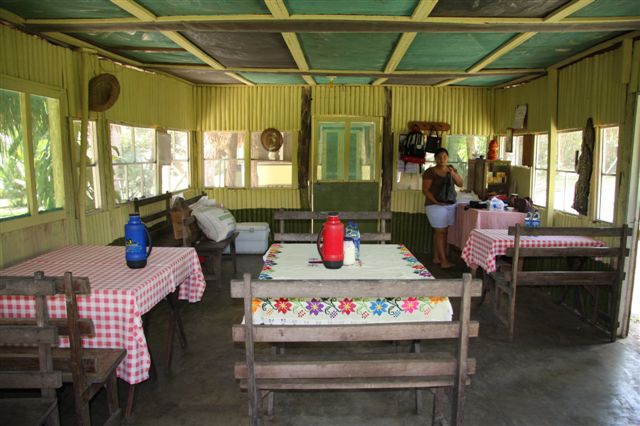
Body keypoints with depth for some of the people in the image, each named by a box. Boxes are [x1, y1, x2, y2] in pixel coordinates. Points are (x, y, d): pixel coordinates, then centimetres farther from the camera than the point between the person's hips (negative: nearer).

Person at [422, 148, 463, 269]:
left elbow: (460, 184, 4)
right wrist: (436, 201, -21)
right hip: (436, 206, -6)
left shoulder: (451, 169, 10)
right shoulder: (430, 172, -8)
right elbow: (425, 190, -11)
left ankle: (436, 257, 18)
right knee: (440, 232, -7)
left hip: (450, 205, 6)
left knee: (442, 232, 9)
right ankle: (444, 261, -6)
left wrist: (453, 174, -13)